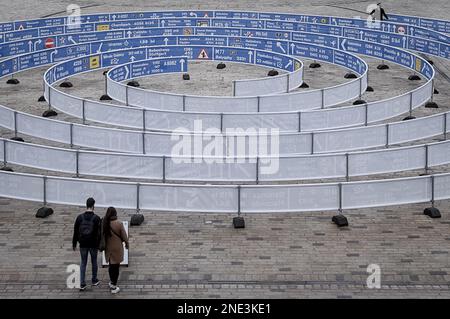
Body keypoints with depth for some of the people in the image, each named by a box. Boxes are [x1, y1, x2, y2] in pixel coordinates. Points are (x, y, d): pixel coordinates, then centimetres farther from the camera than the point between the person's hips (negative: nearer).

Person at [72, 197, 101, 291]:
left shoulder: (80, 217, -6)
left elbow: (75, 232, -1)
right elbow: (99, 233, -10)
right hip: (93, 244, -1)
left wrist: (74, 244, 9)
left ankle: (82, 284, 4)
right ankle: (94, 281, 31)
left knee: (83, 263, 9)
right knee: (94, 262, 17)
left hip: (83, 244, 1)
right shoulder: (96, 218, -12)